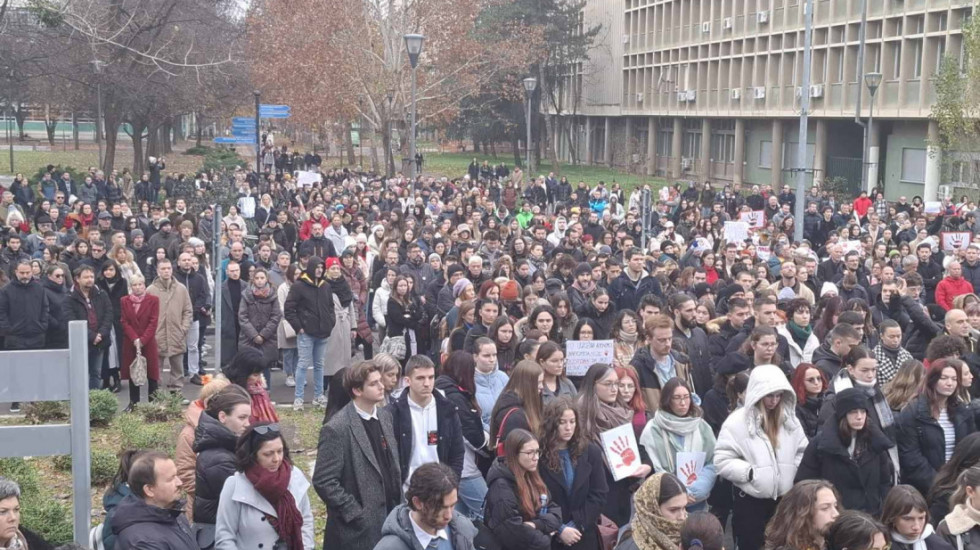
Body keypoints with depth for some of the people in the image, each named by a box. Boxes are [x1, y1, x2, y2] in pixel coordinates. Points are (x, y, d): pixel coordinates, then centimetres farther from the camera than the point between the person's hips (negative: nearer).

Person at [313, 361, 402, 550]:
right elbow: (323, 482, -16)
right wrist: (356, 514, -15)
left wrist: (398, 504, 9)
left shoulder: (384, 417, 7)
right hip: (358, 529, -6)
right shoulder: (337, 428, -16)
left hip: (390, 519, 6)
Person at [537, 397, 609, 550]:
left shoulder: (590, 451, 1)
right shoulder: (539, 454, -8)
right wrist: (560, 529, -13)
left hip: (584, 535, 2)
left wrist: (576, 525, -8)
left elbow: (599, 494, 0)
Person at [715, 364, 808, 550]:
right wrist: (750, 472, -19)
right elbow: (722, 461, -14)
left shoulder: (789, 419, 5)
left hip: (784, 499, 5)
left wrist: (795, 471, -3)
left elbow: (803, 452, 13)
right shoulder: (737, 422, -12)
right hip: (750, 501, -4)